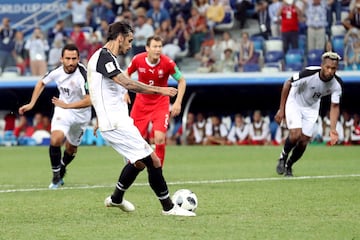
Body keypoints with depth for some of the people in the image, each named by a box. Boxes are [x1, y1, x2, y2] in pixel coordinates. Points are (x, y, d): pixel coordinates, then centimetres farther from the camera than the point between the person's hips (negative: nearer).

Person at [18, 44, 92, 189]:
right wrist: (31, 104, 6)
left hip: (81, 115, -2)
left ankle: (61, 170, 48)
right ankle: (56, 177, -5)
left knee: (71, 149, 15)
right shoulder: (57, 72, -13)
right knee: (55, 140, -23)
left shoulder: (83, 75, -28)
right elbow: (41, 83, 10)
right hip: (63, 111, 2)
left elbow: (89, 101, -32)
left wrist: (66, 105, -28)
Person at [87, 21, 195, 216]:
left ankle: (116, 199, 37)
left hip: (118, 122, 11)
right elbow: (128, 84, -25)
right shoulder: (103, 57, -15)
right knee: (153, 161, -11)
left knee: (139, 161, 23)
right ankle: (168, 207, -5)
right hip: (117, 125, -11)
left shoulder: (105, 57, 17)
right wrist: (159, 89, -20)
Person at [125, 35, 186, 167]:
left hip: (161, 103, -2)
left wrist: (178, 103, -11)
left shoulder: (167, 63, -18)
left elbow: (181, 81, -5)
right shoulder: (138, 60, -15)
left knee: (160, 138, -17)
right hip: (141, 101, 2)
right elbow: (127, 74, 6)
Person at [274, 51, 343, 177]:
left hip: (311, 108, 4)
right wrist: (281, 109, -17)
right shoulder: (309, 74, -34)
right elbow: (287, 84, -19)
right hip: (294, 102, -4)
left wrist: (333, 129, -25)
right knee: (295, 135, -22)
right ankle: (283, 157, 8)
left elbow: (335, 106, -13)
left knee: (304, 141, 0)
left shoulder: (337, 84, -22)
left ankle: (289, 165, 25)